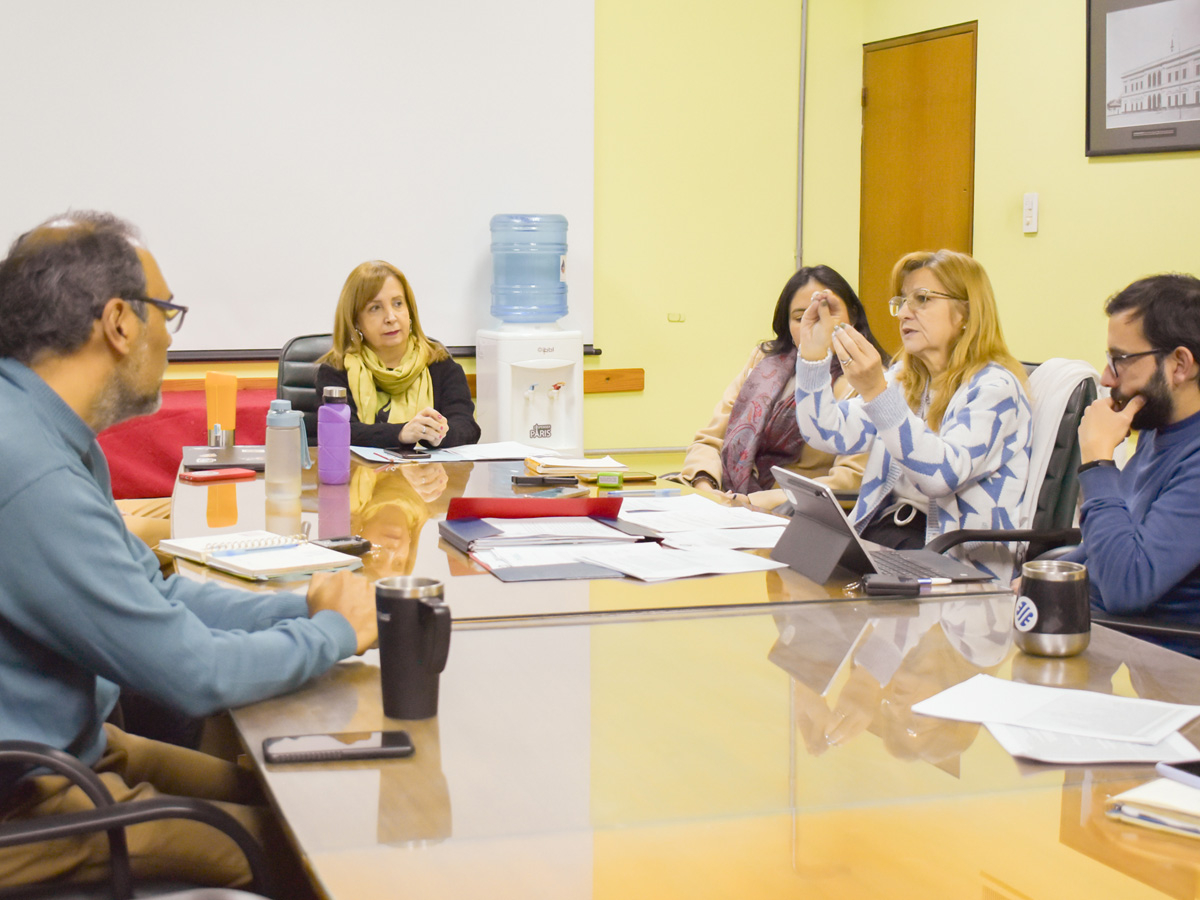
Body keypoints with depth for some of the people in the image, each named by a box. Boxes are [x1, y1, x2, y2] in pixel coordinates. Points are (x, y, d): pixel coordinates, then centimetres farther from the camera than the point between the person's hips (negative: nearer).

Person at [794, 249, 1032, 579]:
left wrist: (876, 392, -34)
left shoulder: (994, 387, -9)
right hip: (883, 525, 7)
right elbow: (831, 436, 11)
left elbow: (944, 475, -25)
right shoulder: (903, 377, 15)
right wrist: (813, 356, -1)